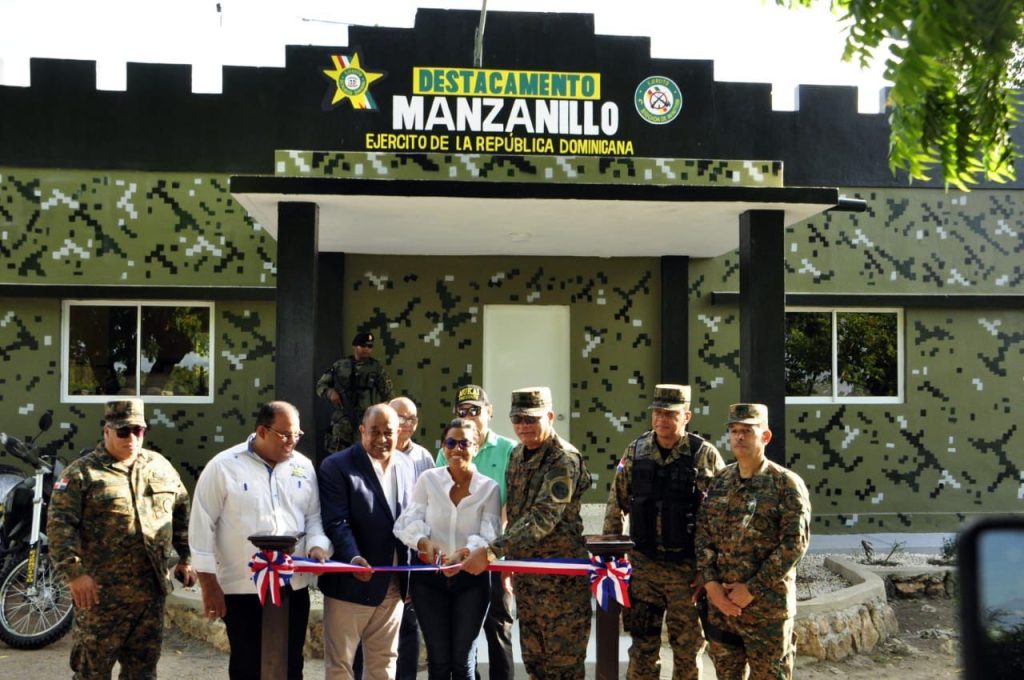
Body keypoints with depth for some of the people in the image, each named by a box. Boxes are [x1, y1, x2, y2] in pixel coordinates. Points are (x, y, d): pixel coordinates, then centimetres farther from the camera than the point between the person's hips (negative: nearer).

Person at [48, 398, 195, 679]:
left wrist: (185, 557, 17)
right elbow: (59, 524, -12)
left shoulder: (161, 467, 11)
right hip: (101, 591, -5)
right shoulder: (81, 473, -5)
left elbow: (182, 511, 20)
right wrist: (74, 572, -19)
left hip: (152, 590, 5)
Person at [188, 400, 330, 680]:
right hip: (242, 587, -4)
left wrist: (317, 546, -9)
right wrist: (209, 586, -7)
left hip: (293, 585, 4)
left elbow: (313, 517, 12)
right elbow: (202, 526, -6)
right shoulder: (224, 466, -8)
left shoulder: (303, 466, 5)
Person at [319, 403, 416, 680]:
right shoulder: (337, 466, -9)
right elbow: (336, 523, -17)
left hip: (393, 585, 5)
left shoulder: (405, 468, 9)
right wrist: (353, 558, -33)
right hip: (350, 583, -5)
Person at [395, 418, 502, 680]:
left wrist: (465, 553, -28)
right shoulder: (428, 479, 0)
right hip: (430, 576, 0)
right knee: (438, 659, 8)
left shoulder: (489, 488, -1)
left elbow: (490, 537, -9)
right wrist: (423, 541, -26)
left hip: (471, 578, 0)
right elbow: (408, 523, -4)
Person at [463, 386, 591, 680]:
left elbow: (542, 518, -28)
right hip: (525, 574, 8)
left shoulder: (564, 460, -18)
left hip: (560, 577, -8)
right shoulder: (517, 455, 9)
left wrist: (491, 551, -32)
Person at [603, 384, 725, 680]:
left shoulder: (705, 455, -8)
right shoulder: (635, 451, 2)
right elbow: (616, 504, 8)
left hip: (688, 567, -3)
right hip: (644, 563, 3)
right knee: (643, 642, 11)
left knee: (688, 644, 7)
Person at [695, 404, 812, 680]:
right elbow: (702, 534, 7)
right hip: (719, 603, 5)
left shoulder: (787, 484, -7)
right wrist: (711, 584, -8)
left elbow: (794, 543, -13)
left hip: (768, 607, -4)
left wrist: (751, 589, -15)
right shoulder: (719, 482, 8)